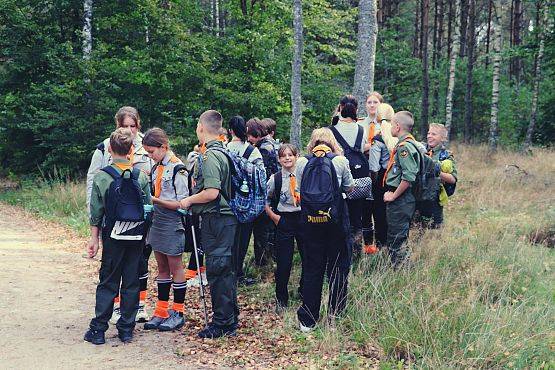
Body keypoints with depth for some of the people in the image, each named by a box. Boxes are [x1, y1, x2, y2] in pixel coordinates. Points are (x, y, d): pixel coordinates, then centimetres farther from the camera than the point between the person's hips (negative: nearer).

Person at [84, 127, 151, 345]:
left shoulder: (101, 177, -7)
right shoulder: (141, 176, -1)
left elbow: (96, 213, -4)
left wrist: (94, 239, 2)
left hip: (113, 236, -1)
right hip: (137, 237, 2)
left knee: (108, 283, 7)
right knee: (131, 282, 8)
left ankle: (98, 329, 7)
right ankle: (126, 329, 13)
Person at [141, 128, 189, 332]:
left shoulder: (177, 169, -15)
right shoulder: (156, 168, 10)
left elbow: (182, 204, -17)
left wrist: (156, 200, -21)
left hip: (172, 224, -8)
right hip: (157, 222, 8)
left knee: (175, 267, 2)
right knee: (162, 267, 13)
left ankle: (178, 313, 12)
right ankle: (162, 311, 20)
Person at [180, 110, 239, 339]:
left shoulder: (210, 156, -17)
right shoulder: (223, 153, 14)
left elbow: (211, 193, -25)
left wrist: (189, 200, -10)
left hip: (215, 220, -10)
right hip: (227, 217, 10)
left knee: (217, 270, -3)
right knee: (225, 268, 16)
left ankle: (222, 324, 4)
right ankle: (231, 318, 26)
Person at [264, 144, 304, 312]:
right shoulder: (275, 179, -4)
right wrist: (273, 216, -2)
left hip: (303, 218, 2)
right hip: (284, 221, -2)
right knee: (283, 262, 0)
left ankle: (304, 291, 32)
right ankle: (281, 300, 15)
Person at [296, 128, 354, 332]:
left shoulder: (301, 162, -2)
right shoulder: (340, 161, -4)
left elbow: (299, 192, 6)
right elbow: (350, 188, 8)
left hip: (310, 220, 1)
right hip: (337, 219, -1)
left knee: (312, 269, 8)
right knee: (338, 265, 13)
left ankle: (307, 320, 10)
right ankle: (336, 313, 21)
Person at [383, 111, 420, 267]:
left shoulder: (405, 146, -17)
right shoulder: (403, 144, 15)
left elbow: (408, 177, -26)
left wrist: (393, 195, -17)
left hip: (400, 200, -10)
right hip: (400, 200, 10)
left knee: (397, 240, -5)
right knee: (395, 239, 16)